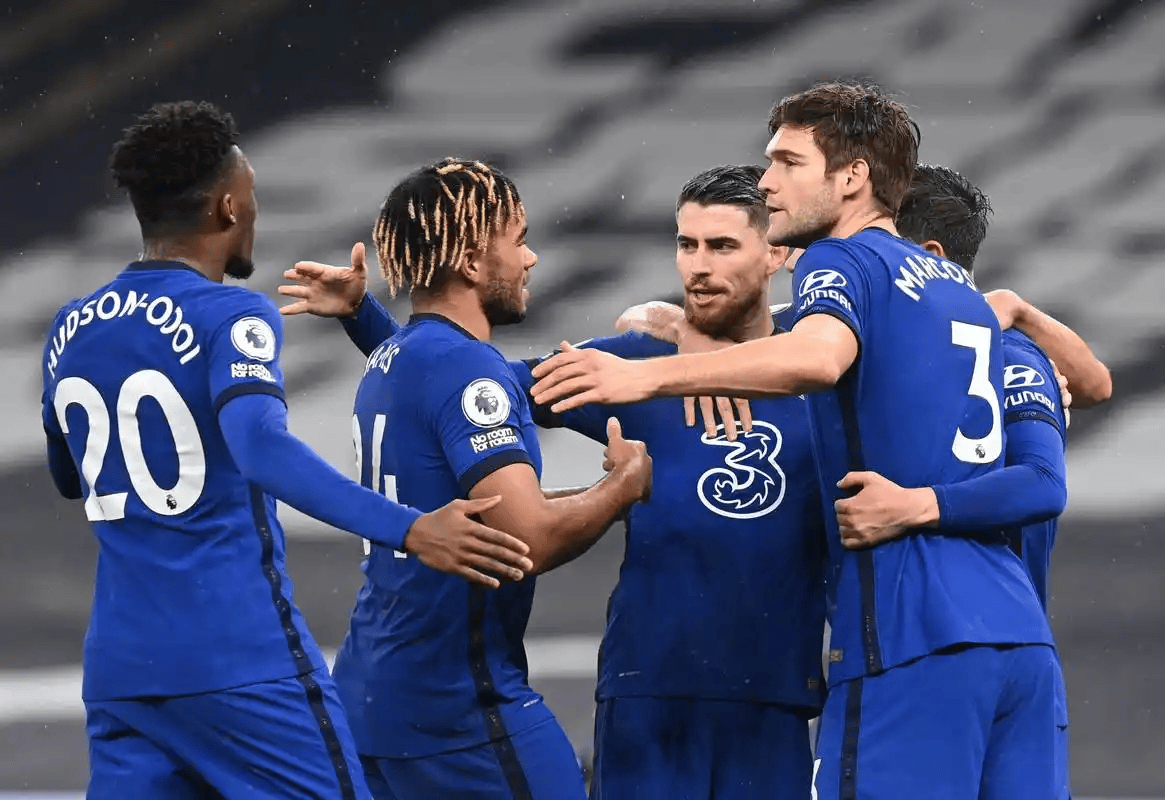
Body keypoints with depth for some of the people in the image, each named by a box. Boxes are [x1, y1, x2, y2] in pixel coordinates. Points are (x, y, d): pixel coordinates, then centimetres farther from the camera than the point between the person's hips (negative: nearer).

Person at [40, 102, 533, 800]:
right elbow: (263, 448, -28)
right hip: (243, 664, -6)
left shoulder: (71, 330, 11)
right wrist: (408, 530, -35)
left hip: (117, 670, 6)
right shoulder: (232, 318, -10)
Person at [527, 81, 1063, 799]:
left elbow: (819, 356, -26)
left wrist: (648, 375, -30)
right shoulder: (964, 288, 23)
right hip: (1024, 638, 8)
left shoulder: (841, 261, -2)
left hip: (912, 642, -8)